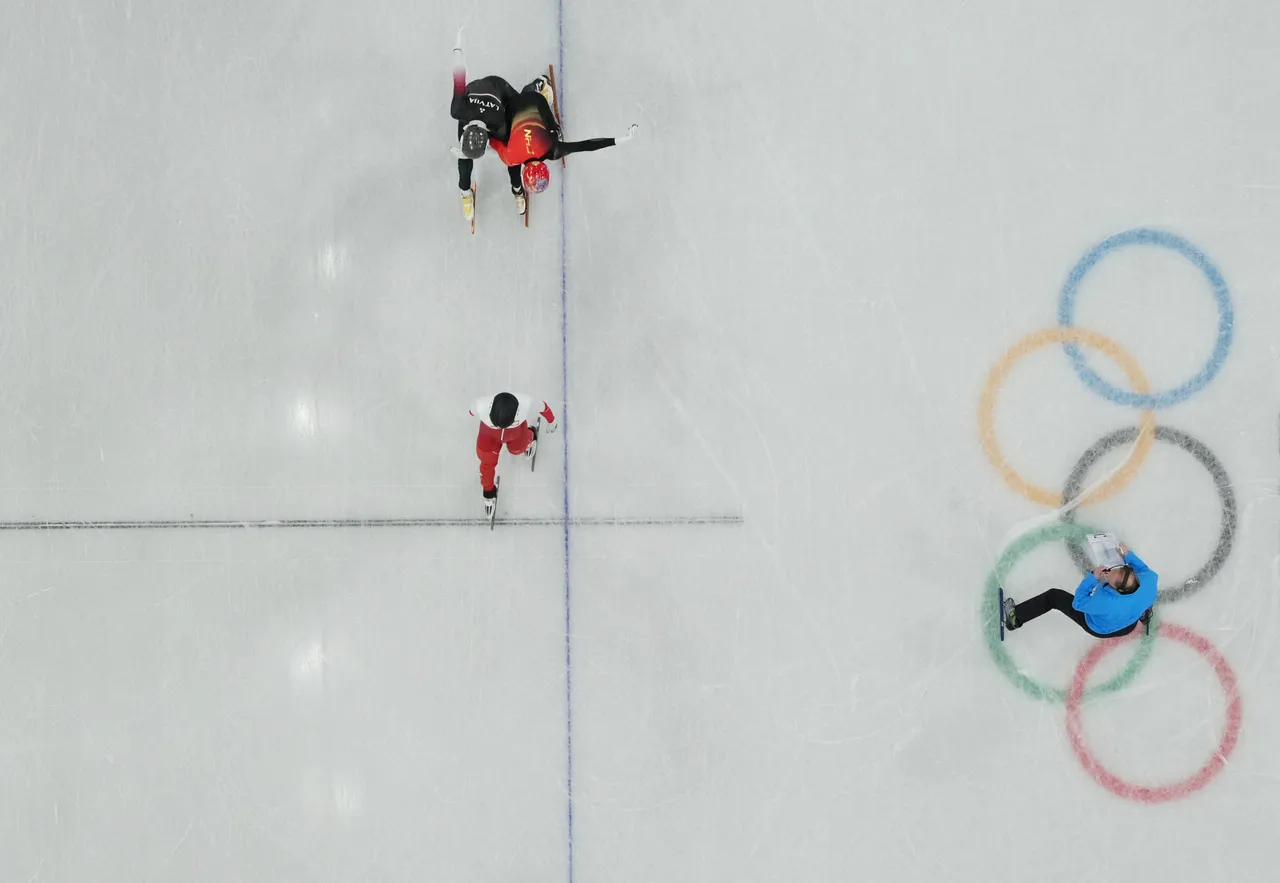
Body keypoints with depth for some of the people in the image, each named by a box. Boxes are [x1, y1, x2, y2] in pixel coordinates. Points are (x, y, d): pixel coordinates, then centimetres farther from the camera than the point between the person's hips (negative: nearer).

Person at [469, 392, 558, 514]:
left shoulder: (525, 403, -45)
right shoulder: (481, 406, -45)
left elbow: (543, 407, -21)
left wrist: (551, 422, 0)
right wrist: (472, 413, 7)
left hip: (517, 430, 1)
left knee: (518, 449, 30)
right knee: (487, 463, 10)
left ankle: (530, 435, 66)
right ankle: (489, 490, 43)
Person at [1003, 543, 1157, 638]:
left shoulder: (1106, 602, -48)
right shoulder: (1147, 580, -37)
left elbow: (1078, 603, -27)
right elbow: (1147, 572, -8)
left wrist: (1092, 577, -29)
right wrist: (1128, 554, -4)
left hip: (1100, 629, -4)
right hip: (1129, 626, 4)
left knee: (1053, 596, 4)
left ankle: (1015, 618, 15)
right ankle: (1142, 614, 43)